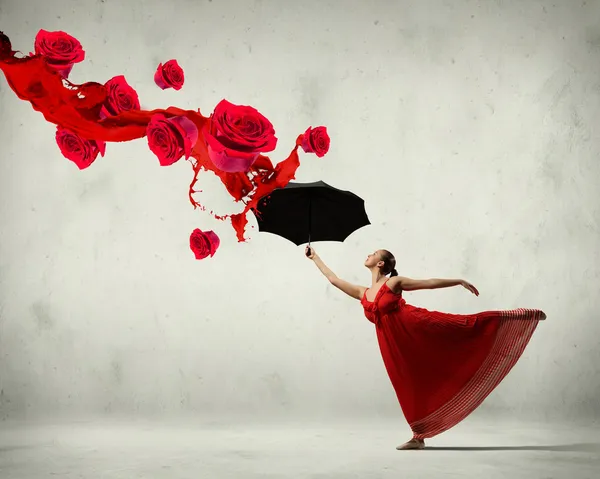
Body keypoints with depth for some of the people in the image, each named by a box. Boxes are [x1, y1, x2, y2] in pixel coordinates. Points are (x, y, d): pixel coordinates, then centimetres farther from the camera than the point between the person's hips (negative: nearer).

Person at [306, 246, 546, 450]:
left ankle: (525, 316, 6)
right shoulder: (363, 294, 15)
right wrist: (315, 257, 27)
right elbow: (333, 279, 22)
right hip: (395, 341, 5)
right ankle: (419, 437, 14)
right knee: (409, 384, 5)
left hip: (419, 326, -5)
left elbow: (430, 283, 3)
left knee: (467, 327, -5)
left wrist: (460, 281, 2)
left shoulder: (394, 282, 1)